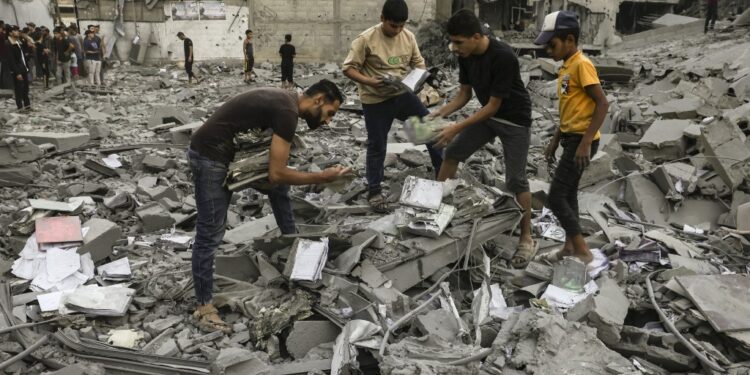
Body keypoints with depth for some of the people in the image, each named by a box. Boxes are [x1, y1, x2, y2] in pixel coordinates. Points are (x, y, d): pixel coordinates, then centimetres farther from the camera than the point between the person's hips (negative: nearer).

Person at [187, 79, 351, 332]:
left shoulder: (285, 101, 9)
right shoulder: (287, 111, -21)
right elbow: (276, 174, -23)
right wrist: (323, 177, -15)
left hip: (228, 152, 10)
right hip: (209, 156, -10)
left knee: (279, 187, 17)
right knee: (211, 234, -5)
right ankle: (204, 307, 5)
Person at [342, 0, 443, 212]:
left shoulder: (408, 37, -1)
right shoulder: (366, 39, -15)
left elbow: (418, 62, 10)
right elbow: (349, 68, -13)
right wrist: (369, 81, -29)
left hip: (403, 94, 5)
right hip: (376, 101, -4)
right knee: (377, 146, 4)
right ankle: (374, 192, 19)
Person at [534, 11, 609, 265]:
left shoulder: (581, 64, -16)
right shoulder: (566, 67, 12)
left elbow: (602, 104, -20)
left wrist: (586, 142, -24)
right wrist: (555, 141, 20)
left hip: (581, 140, -10)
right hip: (571, 138, 10)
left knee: (555, 197, -8)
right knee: (568, 194, 15)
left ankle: (582, 251, 1)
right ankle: (570, 247, 26)